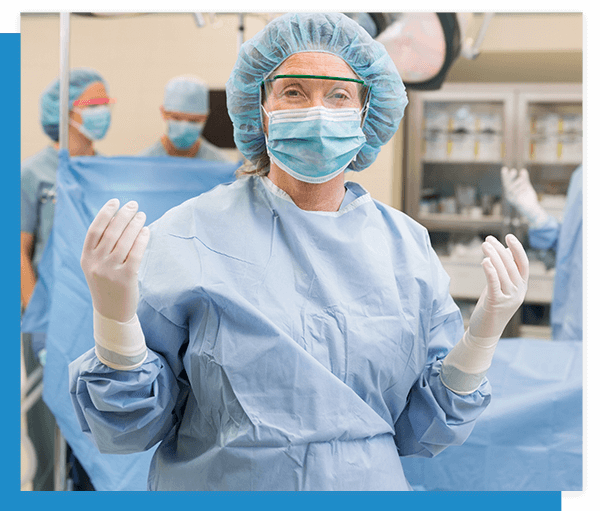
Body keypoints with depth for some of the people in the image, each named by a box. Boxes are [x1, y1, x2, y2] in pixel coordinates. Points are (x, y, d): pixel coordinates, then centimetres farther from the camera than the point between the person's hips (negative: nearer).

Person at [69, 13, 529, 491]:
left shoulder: (406, 245, -3)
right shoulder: (190, 235, -13)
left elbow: (418, 432, -2)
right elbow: (128, 428, -13)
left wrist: (483, 335, -16)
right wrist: (114, 317, -29)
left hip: (371, 488, 3)